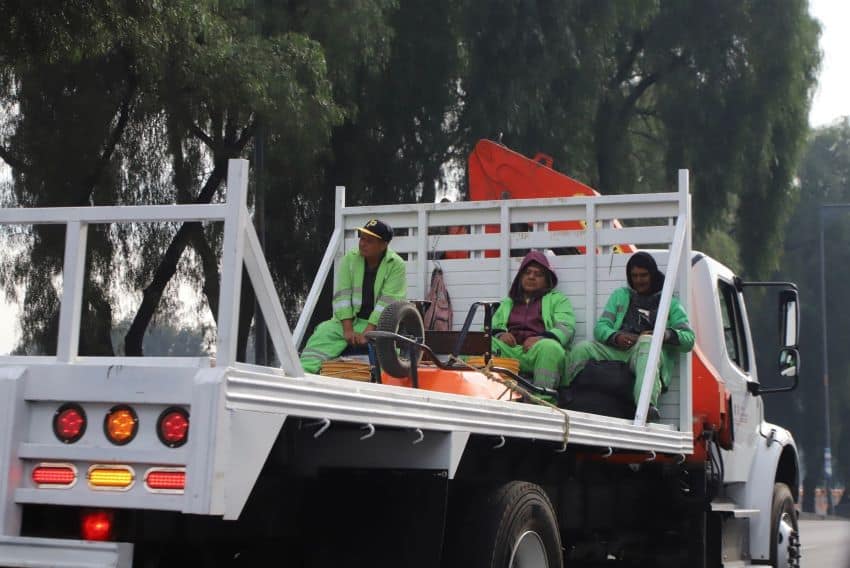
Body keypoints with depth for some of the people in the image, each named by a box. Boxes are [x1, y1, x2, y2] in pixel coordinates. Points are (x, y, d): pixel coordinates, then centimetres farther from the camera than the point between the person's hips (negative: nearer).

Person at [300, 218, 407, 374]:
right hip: (350, 319, 2)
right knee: (324, 332, -22)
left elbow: (387, 303, -15)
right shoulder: (350, 259, 1)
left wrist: (368, 332, -23)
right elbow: (342, 296, -6)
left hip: (379, 322, -2)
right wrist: (348, 330, -17)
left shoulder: (396, 265, -8)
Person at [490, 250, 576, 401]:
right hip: (509, 351, 2)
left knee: (550, 347, -38)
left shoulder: (557, 299, 22)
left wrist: (542, 339, -15)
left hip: (539, 351, -2)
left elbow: (566, 327, 5)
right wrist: (499, 334, -4)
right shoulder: (507, 302, 33)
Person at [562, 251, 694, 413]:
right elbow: (600, 327, 15)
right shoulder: (620, 295, 28)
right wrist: (615, 337, -10)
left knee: (646, 342, -40)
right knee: (582, 349, -26)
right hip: (617, 350, 3)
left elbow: (688, 339, 8)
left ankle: (647, 405, -60)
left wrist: (667, 335, -16)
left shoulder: (670, 303, 20)